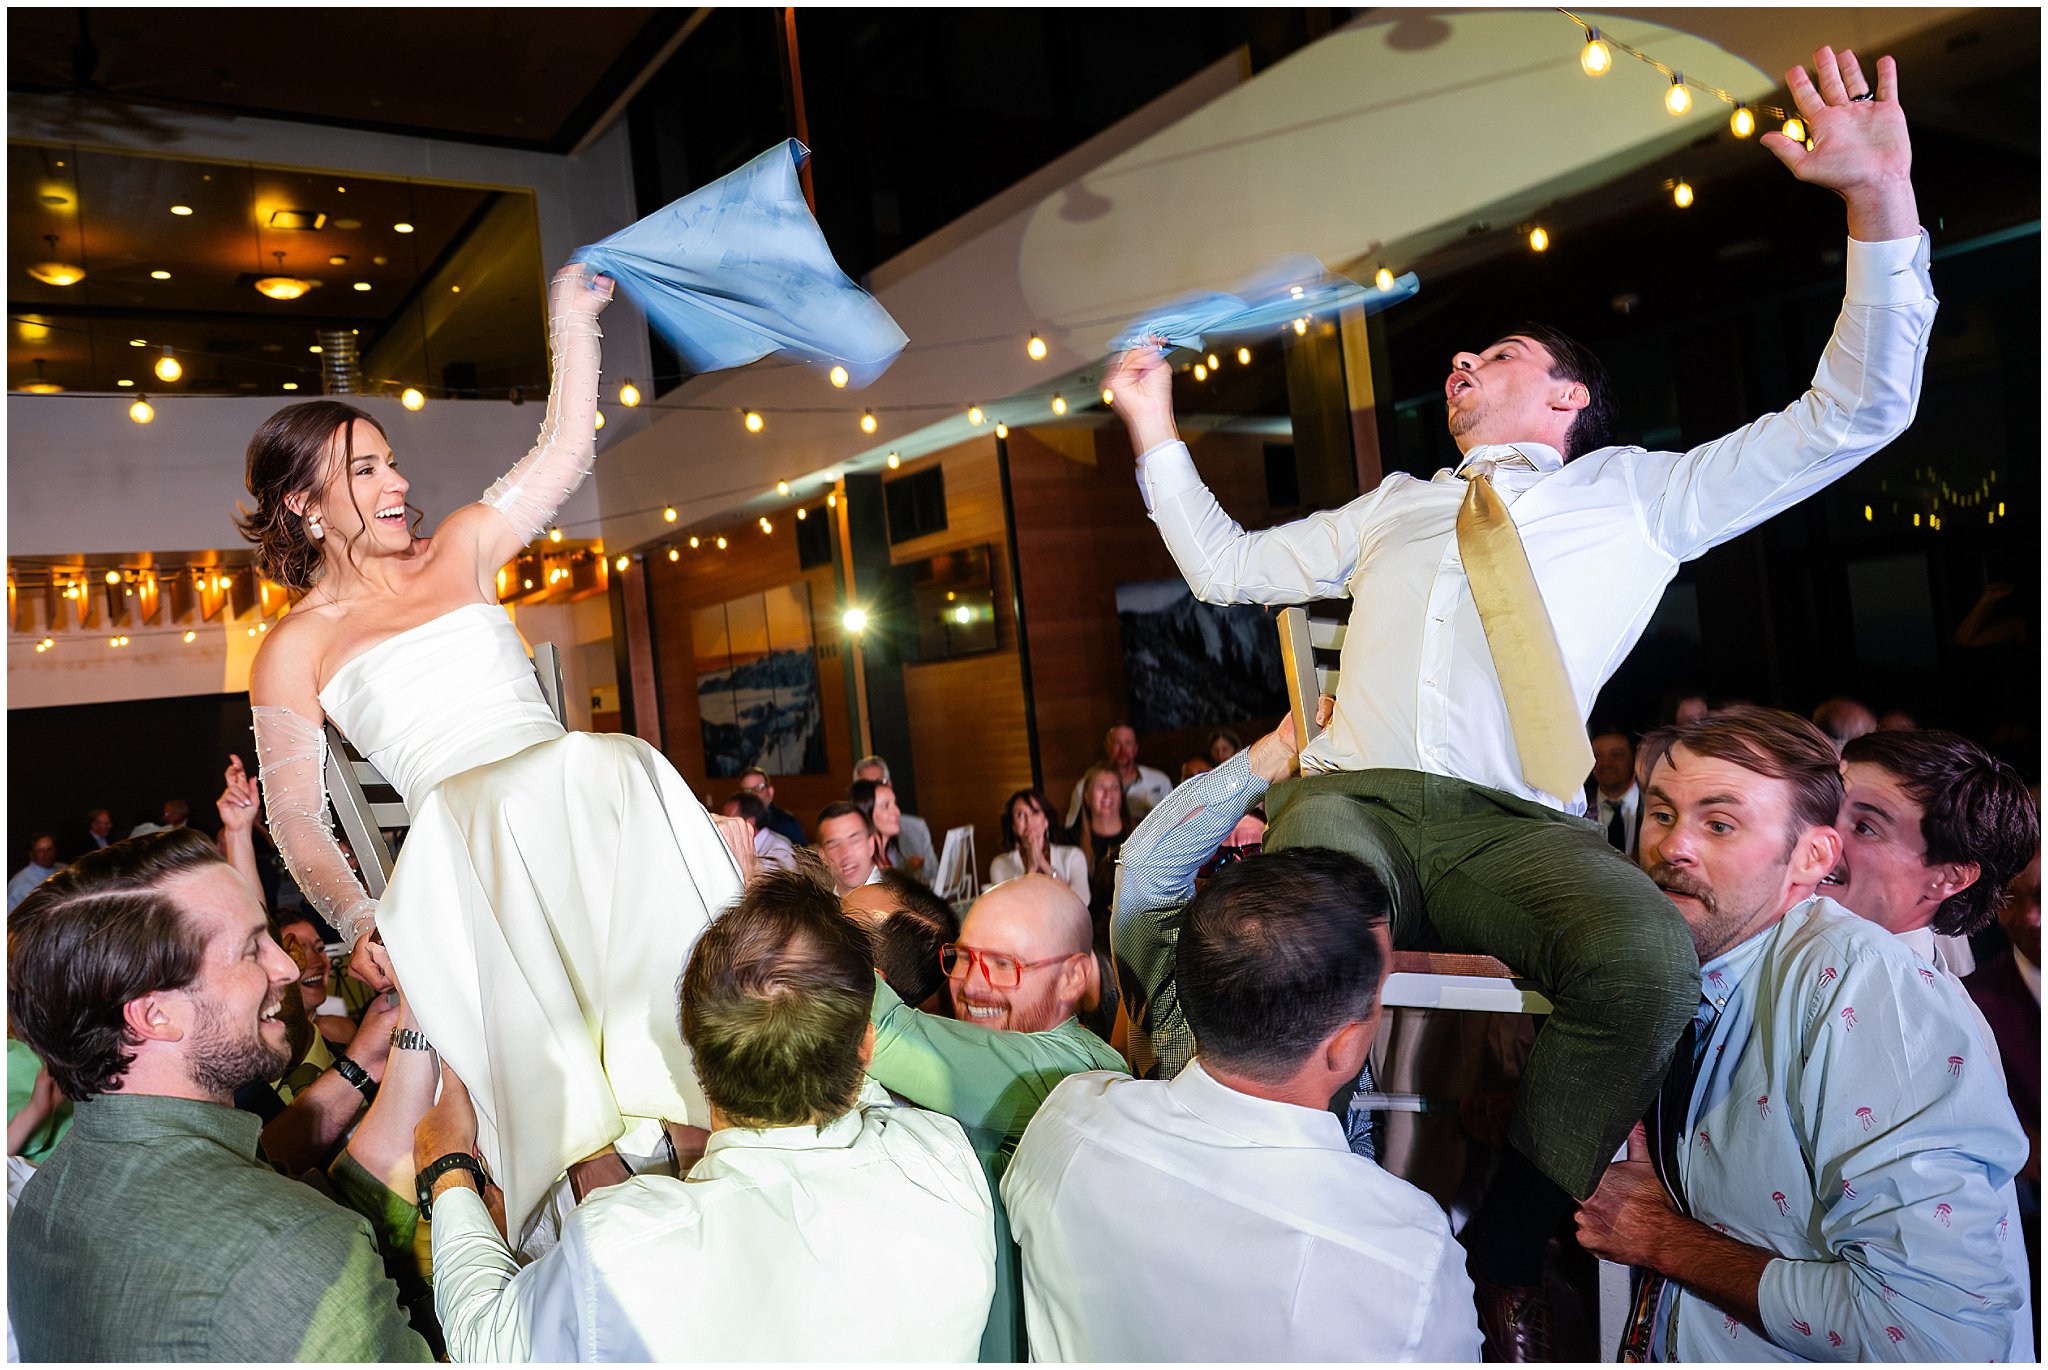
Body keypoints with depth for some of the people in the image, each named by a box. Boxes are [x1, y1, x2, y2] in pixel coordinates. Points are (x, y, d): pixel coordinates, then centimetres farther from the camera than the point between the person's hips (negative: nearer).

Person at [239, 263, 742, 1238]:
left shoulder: (459, 552, 19)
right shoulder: (295, 651, 10)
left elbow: (565, 450, 21)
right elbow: (296, 817, 8)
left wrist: (571, 315, 18)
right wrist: (355, 920, -8)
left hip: (583, 788, 4)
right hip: (462, 834, -4)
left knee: (630, 767, -29)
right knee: (525, 797, -36)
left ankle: (705, 1108, -27)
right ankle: (593, 1160, -37)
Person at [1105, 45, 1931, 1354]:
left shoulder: (1636, 491, 23)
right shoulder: (1395, 506, 32)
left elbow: (1850, 415, 17)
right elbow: (1229, 567, 35)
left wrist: (1881, 202, 6)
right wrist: (1157, 432, 31)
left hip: (1521, 825, -1)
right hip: (1358, 797, 1)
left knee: (1649, 957, -34)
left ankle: (1507, 1258, -11)